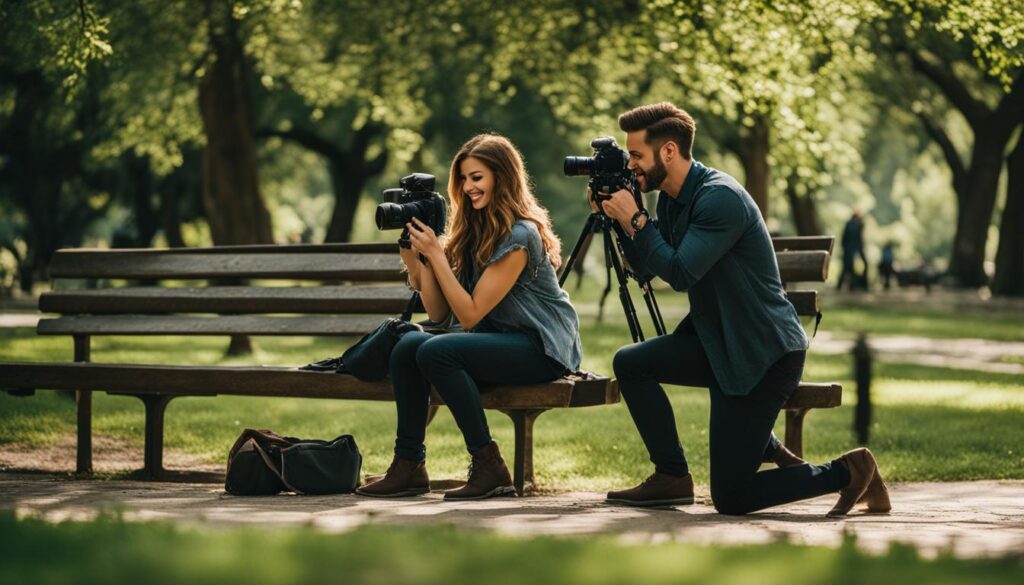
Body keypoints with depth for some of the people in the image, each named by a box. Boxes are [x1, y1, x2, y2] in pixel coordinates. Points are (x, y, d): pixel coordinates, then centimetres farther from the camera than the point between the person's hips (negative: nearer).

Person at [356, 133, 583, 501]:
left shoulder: (519, 236, -16)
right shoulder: (472, 231, 9)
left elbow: (470, 314, -18)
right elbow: (437, 313, 4)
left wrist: (435, 254, -18)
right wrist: (414, 257, -5)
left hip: (542, 347, -8)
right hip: (500, 342, 8)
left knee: (437, 352, -27)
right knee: (408, 346, -13)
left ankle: (489, 466, -19)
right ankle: (409, 465, -8)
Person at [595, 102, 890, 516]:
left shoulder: (721, 198, -21)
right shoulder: (671, 199, 8)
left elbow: (680, 273, -27)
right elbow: (646, 266, 14)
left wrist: (635, 219, -19)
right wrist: (617, 219, 1)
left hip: (765, 353, -9)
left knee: (730, 497, -9)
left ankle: (848, 472, 6)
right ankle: (672, 477, 9)